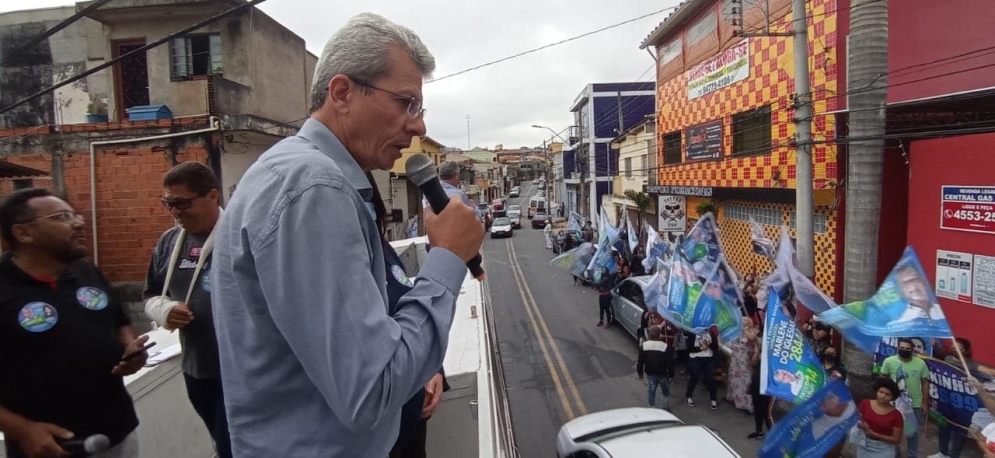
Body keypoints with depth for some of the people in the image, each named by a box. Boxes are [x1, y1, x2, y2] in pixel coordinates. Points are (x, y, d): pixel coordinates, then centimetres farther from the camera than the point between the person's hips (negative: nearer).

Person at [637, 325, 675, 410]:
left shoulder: (644, 345, -9)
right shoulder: (665, 346, -17)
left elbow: (640, 361, -3)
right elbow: (669, 362, -11)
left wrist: (640, 372, 10)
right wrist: (671, 374, 3)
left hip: (650, 374, 1)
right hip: (663, 374, -1)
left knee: (651, 392, 13)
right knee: (666, 392, 20)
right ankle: (666, 408, 29)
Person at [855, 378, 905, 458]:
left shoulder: (896, 415, -11)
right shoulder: (865, 404, -4)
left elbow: (897, 440, -7)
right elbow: (856, 421, 4)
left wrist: (874, 434, -18)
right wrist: (861, 426, -19)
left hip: (883, 450, -2)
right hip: (864, 446, 3)